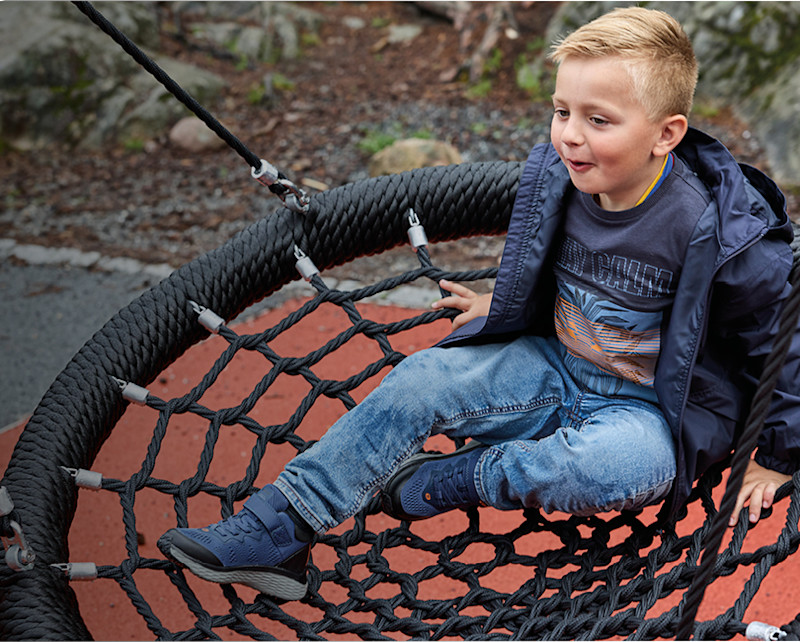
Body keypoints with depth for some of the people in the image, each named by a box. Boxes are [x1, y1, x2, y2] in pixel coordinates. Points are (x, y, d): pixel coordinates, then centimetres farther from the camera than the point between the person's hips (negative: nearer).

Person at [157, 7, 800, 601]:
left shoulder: (723, 232, -25)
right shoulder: (556, 177, -8)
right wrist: (507, 305, 22)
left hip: (655, 408, -5)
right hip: (554, 366, 5)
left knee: (624, 466, -39)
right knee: (422, 377, -13)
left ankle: (434, 482, -17)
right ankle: (276, 529, -13)